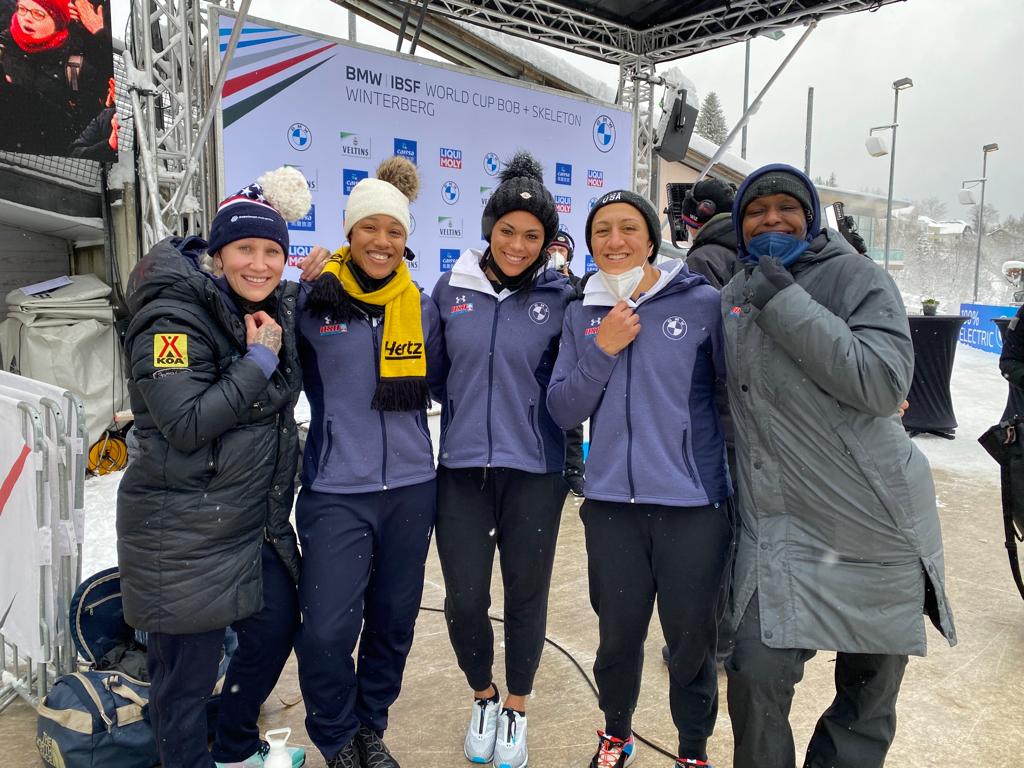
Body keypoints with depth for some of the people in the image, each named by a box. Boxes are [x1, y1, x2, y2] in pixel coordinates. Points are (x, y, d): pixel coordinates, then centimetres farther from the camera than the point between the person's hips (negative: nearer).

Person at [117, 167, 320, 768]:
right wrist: (258, 362, -19)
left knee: (278, 626, 20)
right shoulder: (174, 318, -17)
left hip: (260, 518, 9)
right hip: (186, 531, -8)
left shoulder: (278, 309, 7)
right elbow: (187, 425, -25)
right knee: (189, 666, 3)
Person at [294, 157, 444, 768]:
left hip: (410, 485, 3)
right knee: (326, 631, -6)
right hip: (336, 489, -3)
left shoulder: (421, 307, 5)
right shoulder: (313, 301, -4)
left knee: (394, 621, 14)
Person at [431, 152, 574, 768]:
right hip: (461, 468, 1)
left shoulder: (559, 296, -2)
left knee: (526, 595, 12)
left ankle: (516, 710, 37)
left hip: (533, 470, -1)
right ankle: (484, 697, 36)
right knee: (464, 599, 6)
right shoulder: (451, 288, 2)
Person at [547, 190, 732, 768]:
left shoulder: (703, 303, -5)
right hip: (612, 504, 3)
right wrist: (602, 350, -12)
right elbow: (564, 411, 1)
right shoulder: (583, 316, 5)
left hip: (695, 503, -2)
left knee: (692, 637, 12)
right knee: (618, 632, 16)